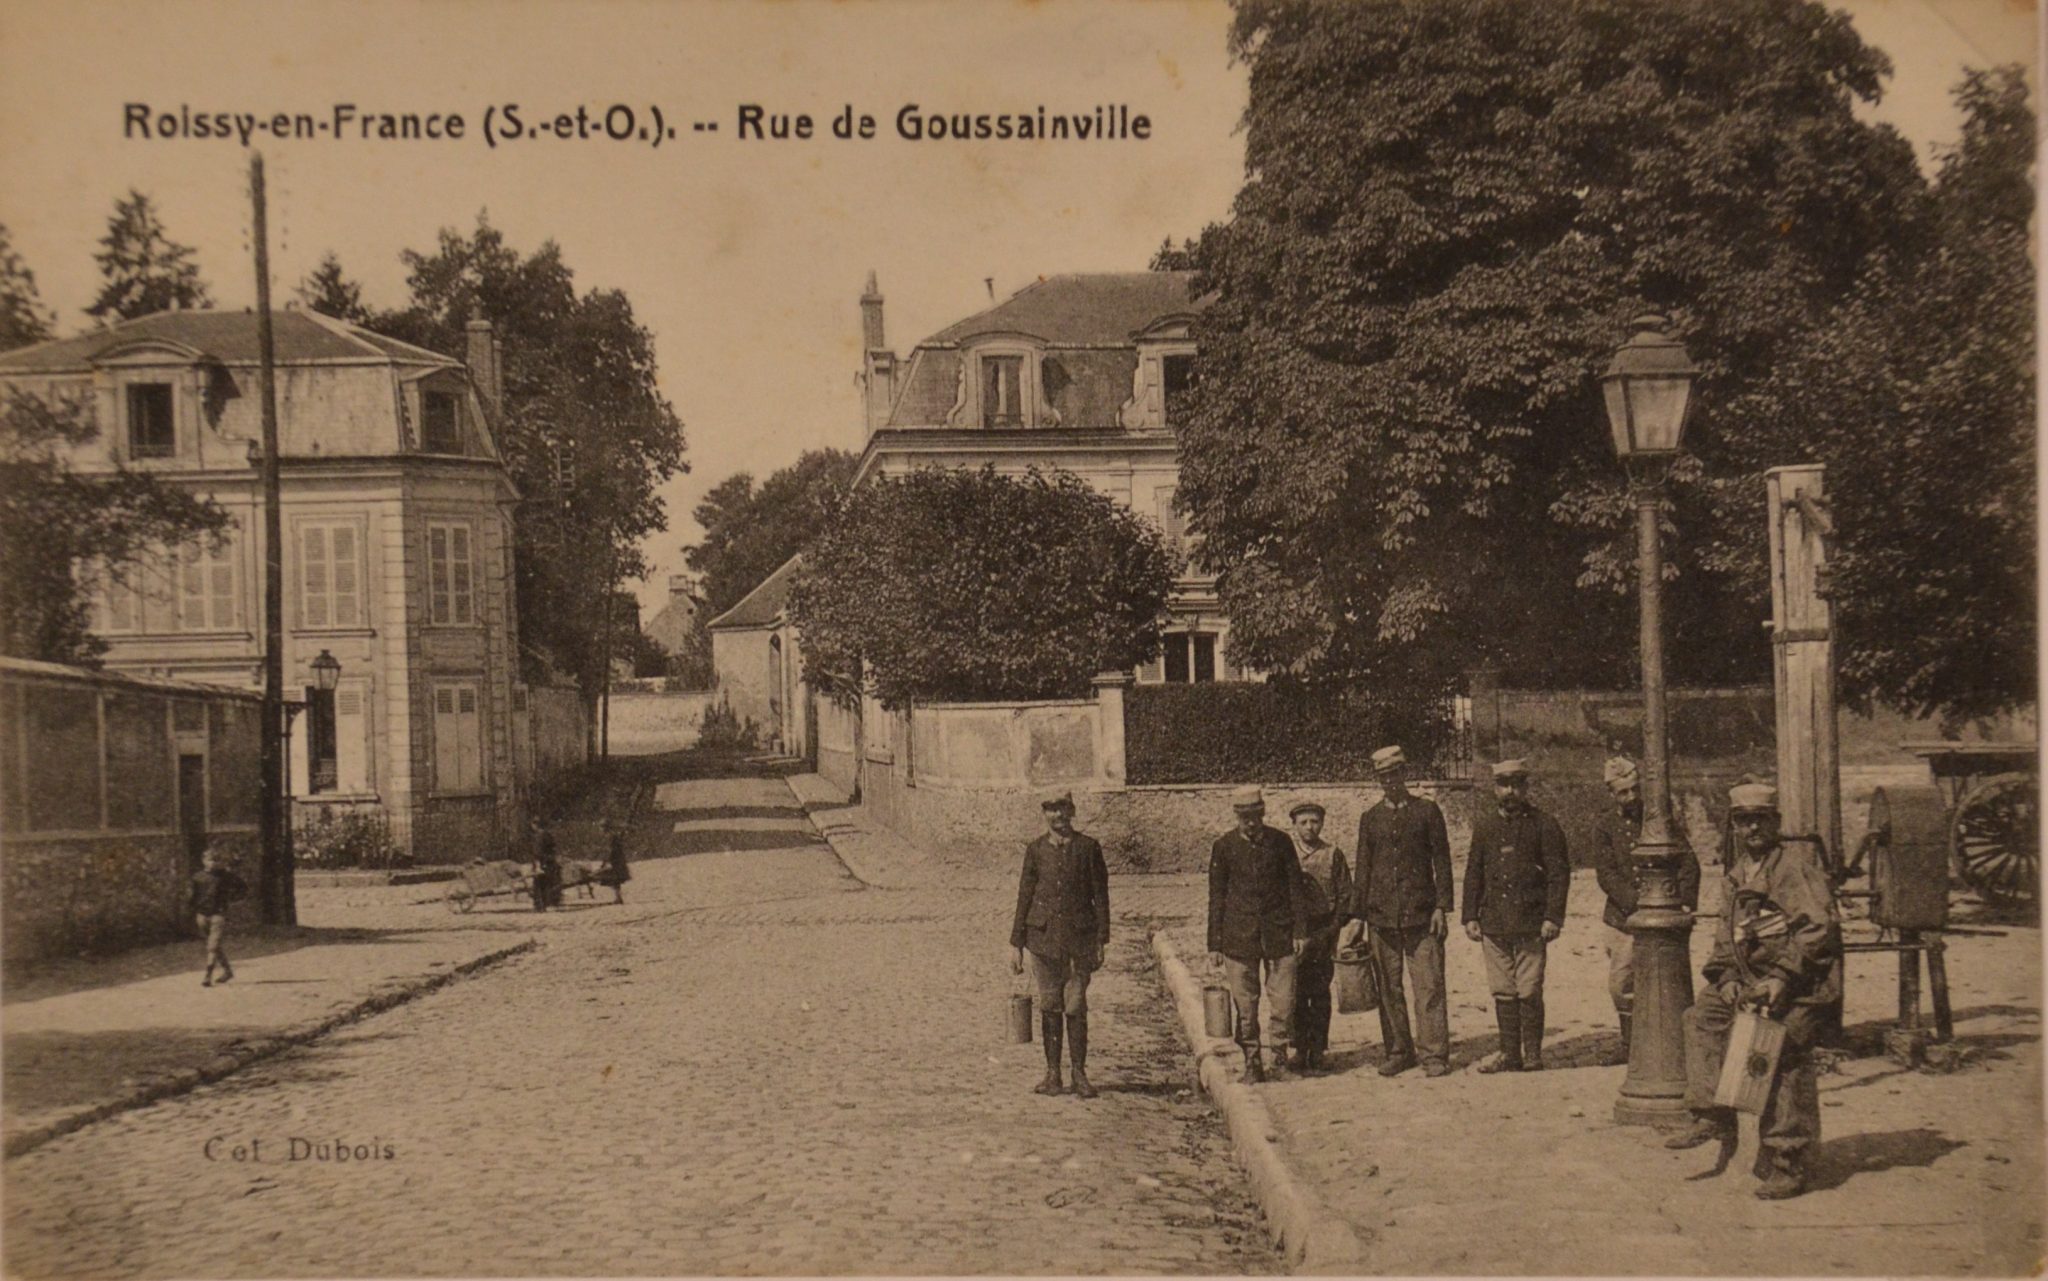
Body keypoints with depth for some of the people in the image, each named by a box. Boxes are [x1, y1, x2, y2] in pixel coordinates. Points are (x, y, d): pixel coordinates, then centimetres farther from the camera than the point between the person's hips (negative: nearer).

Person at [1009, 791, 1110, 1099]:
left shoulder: (1088, 847, 1)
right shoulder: (1036, 850, 6)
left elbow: (1100, 896, 2)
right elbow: (1024, 897, 9)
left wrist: (1101, 941, -2)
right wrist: (1016, 943, 7)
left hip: (1079, 937, -2)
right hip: (1044, 936, 2)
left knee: (1076, 1007, -1)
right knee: (1049, 1006, 4)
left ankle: (1079, 1073, 8)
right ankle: (1053, 1074, 12)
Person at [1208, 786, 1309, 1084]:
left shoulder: (1280, 842, 3)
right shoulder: (1223, 846, 2)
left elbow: (1295, 888, 8)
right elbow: (1216, 897, 5)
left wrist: (1300, 931, 2)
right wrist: (1215, 944, 3)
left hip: (1278, 933, 0)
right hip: (1239, 936, 0)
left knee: (1283, 1001, 0)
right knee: (1245, 1005, 1)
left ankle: (1281, 1059, 14)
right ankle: (1252, 1065, 10)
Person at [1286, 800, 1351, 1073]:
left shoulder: (1333, 855, 3)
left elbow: (1345, 896, 4)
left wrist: (1332, 930, -4)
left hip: (1324, 931, -1)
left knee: (1320, 994, 0)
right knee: (1296, 993, 1)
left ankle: (1317, 1050, 4)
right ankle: (1300, 1048, 9)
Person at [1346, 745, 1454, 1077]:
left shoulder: (1427, 811, 6)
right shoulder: (1371, 819, 13)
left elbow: (1442, 861, 4)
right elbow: (1363, 870, 14)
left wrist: (1442, 907, -5)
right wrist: (1357, 916, 8)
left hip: (1421, 913, -3)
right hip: (1381, 915, 3)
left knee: (1429, 986, -6)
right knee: (1388, 989, 5)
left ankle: (1435, 1053, -3)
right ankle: (1397, 1051, 14)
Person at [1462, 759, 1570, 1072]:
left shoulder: (1544, 825, 0)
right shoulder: (1484, 824, 12)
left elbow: (1559, 873, -1)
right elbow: (1473, 872, 15)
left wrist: (1552, 917, -9)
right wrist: (1470, 916, 8)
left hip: (1530, 923, -4)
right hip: (1494, 923, 4)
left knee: (1529, 993, -3)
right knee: (1503, 992, 7)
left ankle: (1533, 1056, 4)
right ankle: (1510, 1054, 14)